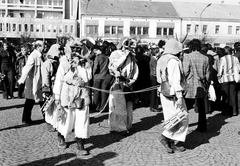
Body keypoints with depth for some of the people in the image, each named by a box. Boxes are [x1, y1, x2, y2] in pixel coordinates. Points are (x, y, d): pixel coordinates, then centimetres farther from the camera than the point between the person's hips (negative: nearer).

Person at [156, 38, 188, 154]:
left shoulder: (161, 60, 11)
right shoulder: (173, 61, -17)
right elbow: (175, 80, -21)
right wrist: (179, 97, -21)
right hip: (173, 94, -9)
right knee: (182, 119, 0)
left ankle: (171, 144, 18)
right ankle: (166, 136, -5)